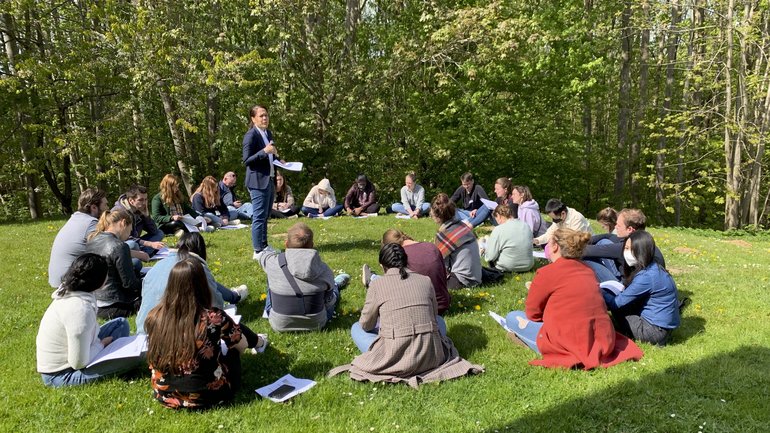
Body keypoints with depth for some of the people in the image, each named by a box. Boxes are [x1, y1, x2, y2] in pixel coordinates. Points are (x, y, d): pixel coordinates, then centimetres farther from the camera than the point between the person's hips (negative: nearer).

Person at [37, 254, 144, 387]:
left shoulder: (68, 293, -2)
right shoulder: (81, 309, -30)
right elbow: (79, 363, -27)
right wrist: (101, 344, -12)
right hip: (62, 375, -10)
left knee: (121, 323, 9)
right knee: (135, 356, -23)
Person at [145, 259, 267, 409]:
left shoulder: (154, 317, -15)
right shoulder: (213, 318, -27)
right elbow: (241, 344, -7)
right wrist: (258, 341, 18)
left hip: (165, 395, 4)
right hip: (207, 395, -4)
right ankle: (258, 342, 52)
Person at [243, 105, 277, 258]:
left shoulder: (268, 133, 13)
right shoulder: (251, 135, -13)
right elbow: (246, 161, -17)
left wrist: (276, 158, 6)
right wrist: (264, 151, -27)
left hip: (268, 180, 9)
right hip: (258, 181, -9)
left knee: (265, 216, 18)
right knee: (259, 217, -6)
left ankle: (264, 246, 30)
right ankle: (258, 251, 2)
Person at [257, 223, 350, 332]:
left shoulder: (274, 263, -21)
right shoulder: (323, 269, -21)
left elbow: (263, 255, 5)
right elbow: (329, 300, -7)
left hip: (279, 325, 0)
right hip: (316, 325, 0)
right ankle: (336, 286, 60)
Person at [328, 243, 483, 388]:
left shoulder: (377, 285, -2)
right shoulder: (425, 280, 5)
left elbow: (366, 325, 8)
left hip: (395, 359, -3)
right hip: (431, 357, 3)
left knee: (356, 328, 20)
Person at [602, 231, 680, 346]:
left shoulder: (646, 277, -24)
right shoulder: (653, 268, 5)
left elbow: (617, 303, -18)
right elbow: (627, 298, 9)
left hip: (656, 331, -9)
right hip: (663, 326, 9)